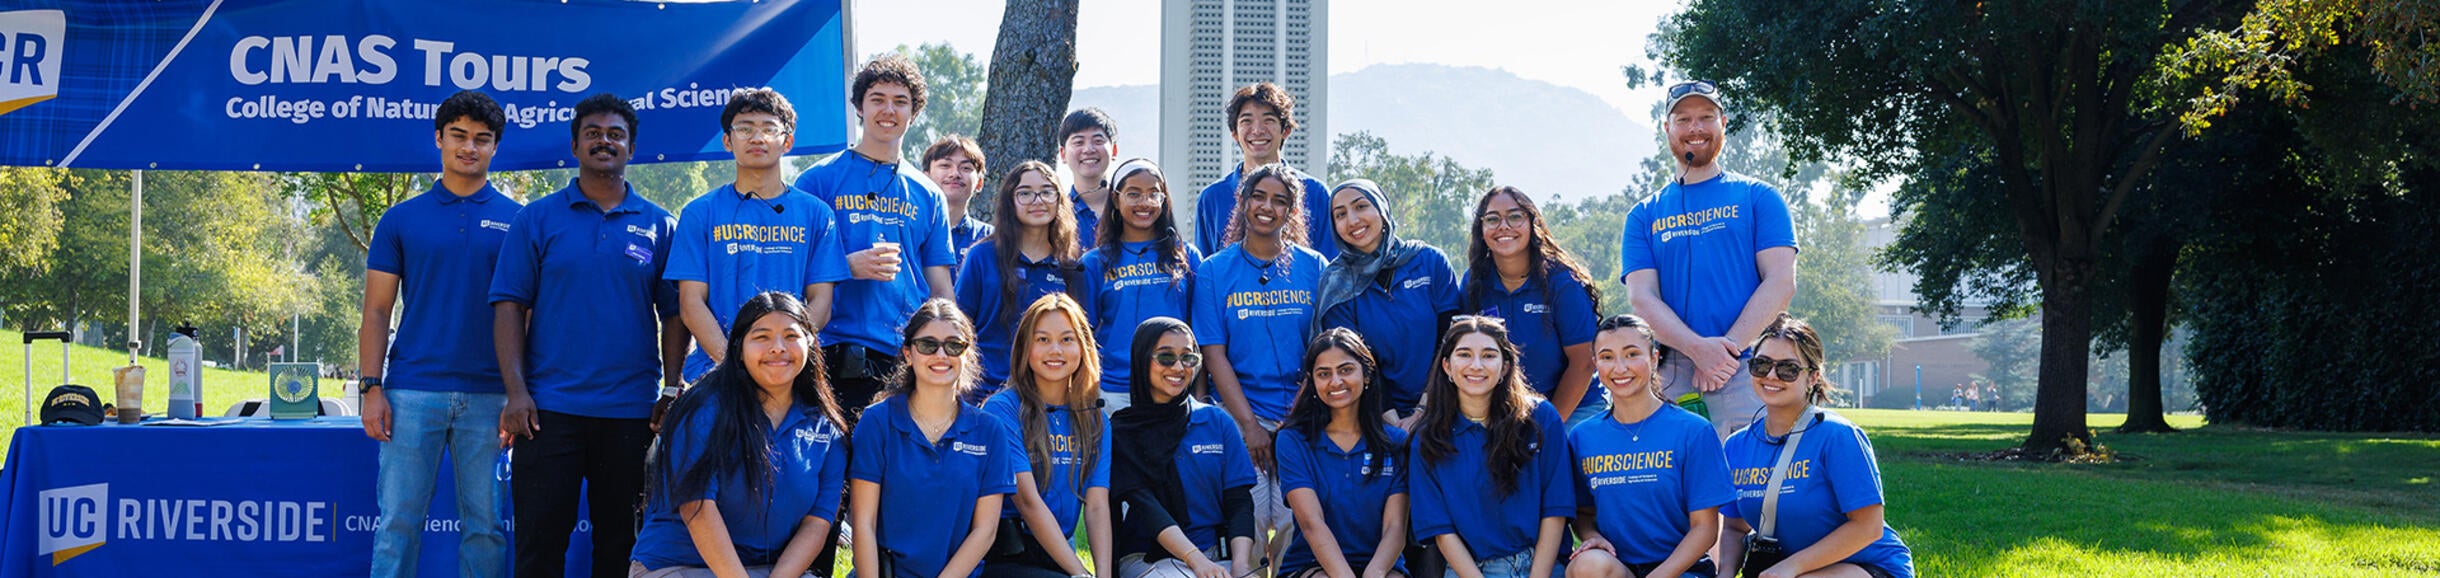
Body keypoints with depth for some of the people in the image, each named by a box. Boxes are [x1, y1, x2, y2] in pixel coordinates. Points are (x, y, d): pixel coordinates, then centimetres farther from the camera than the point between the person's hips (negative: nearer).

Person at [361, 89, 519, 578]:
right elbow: (376, 312, 7)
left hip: (488, 396, 0)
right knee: (398, 521, 0)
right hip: (412, 391, 0)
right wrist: (371, 389, -4)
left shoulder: (516, 221, 7)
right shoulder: (401, 220, 8)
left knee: (485, 523, 4)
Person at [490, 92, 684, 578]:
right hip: (549, 408, -1)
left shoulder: (659, 226, 9)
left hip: (631, 411, 1)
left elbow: (675, 314, 7)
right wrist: (516, 391, -8)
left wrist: (671, 391, -3)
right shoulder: (536, 219, 5)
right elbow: (509, 306, 1)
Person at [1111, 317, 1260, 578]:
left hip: (1218, 554, 3)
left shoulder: (1217, 422, 13)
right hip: (1147, 557, -3)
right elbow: (1145, 504, -9)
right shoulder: (1121, 432, 3)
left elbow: (1240, 500, 6)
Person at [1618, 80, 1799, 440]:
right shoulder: (1644, 216, 17)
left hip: (1746, 369, -1)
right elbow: (1642, 296, 5)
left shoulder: (1758, 198, 12)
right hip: (1670, 375, 1)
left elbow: (1781, 282, 2)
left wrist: (1728, 347, -11)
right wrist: (1698, 348, -13)